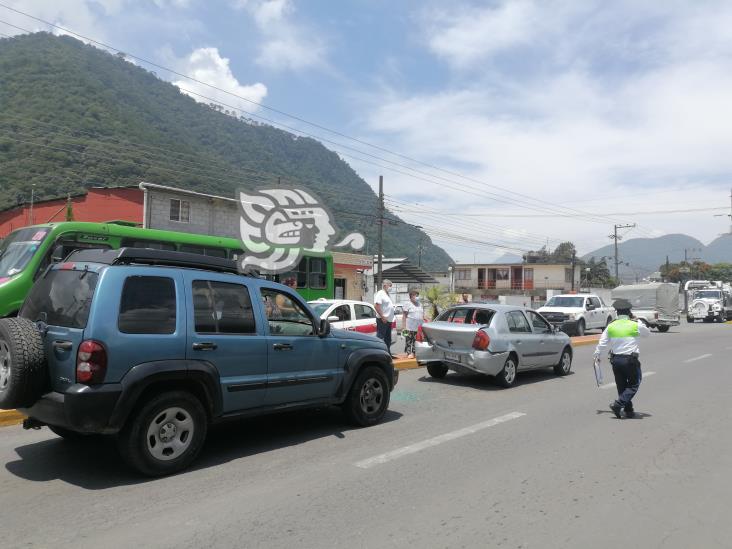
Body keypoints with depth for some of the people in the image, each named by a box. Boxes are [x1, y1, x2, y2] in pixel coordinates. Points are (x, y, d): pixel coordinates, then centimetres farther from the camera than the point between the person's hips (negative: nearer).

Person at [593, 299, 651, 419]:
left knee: (621, 386, 14)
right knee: (634, 385, 7)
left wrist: (597, 354, 21)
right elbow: (647, 333, 14)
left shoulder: (611, 326, 2)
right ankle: (618, 404, -9)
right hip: (630, 360, -4)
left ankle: (628, 410, 20)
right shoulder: (636, 325, -7)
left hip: (615, 359, 4)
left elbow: (602, 342, 8)